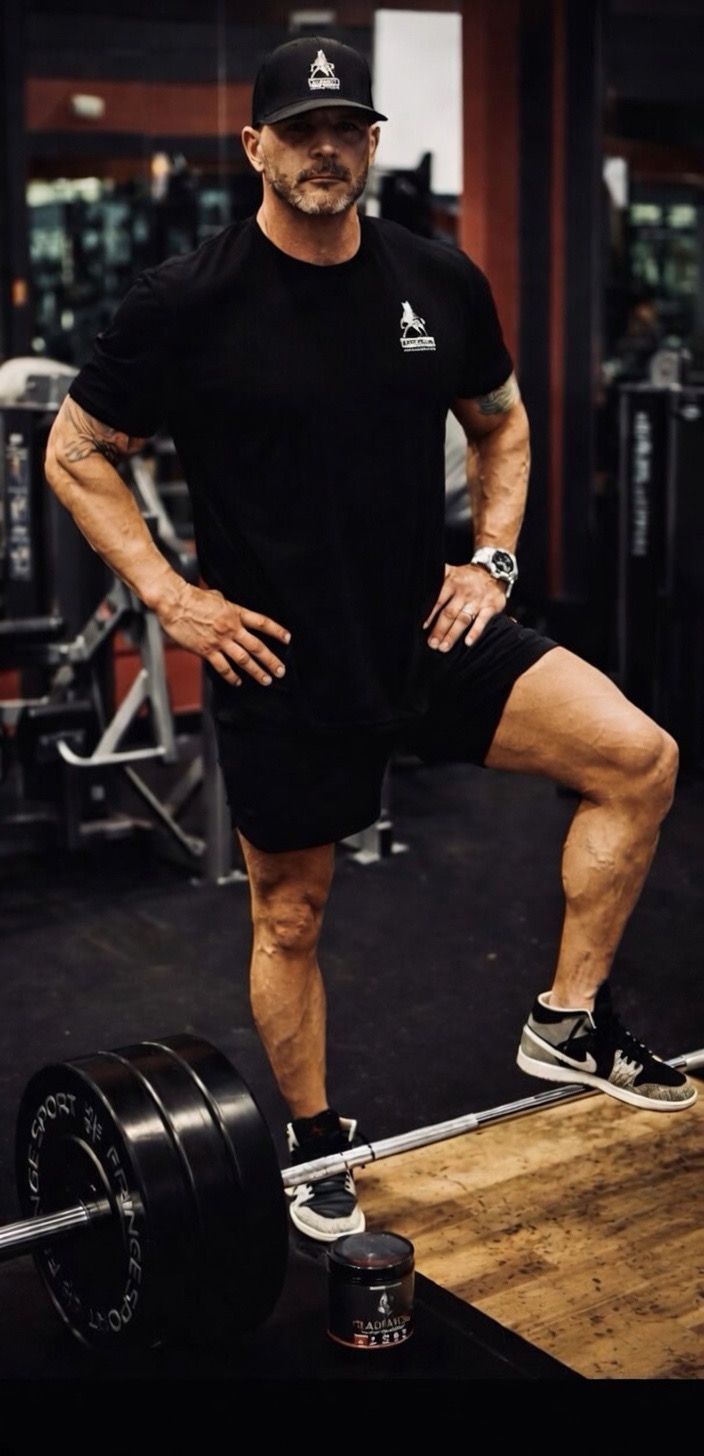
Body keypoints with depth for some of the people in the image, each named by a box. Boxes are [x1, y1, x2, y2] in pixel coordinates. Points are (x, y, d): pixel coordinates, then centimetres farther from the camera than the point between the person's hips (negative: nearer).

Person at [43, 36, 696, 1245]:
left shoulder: (440, 282, 0)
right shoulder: (187, 303, -11)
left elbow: (502, 424, 16)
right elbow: (75, 454, -3)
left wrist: (492, 561, 3)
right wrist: (170, 598, -9)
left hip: (428, 632, 4)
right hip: (280, 660, -3)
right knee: (288, 918, 9)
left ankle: (569, 1021, 5)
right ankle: (316, 1151, 32)